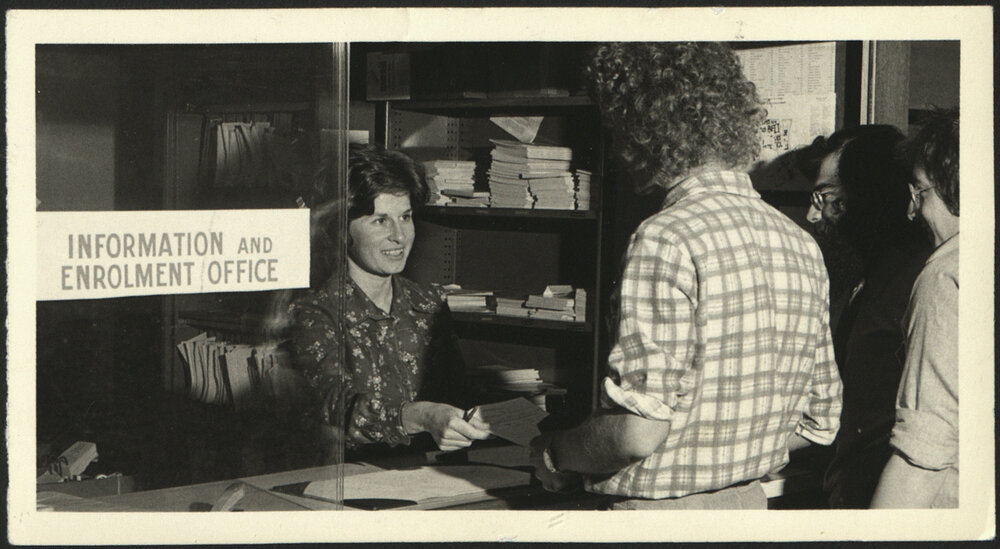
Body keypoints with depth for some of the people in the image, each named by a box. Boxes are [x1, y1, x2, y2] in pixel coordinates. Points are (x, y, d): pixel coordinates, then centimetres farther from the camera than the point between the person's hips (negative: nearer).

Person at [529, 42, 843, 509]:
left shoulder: (668, 240, -20)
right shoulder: (801, 244, 3)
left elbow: (639, 432, -24)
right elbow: (819, 423, 9)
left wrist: (553, 453, -6)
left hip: (665, 510, -7)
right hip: (751, 506, 7)